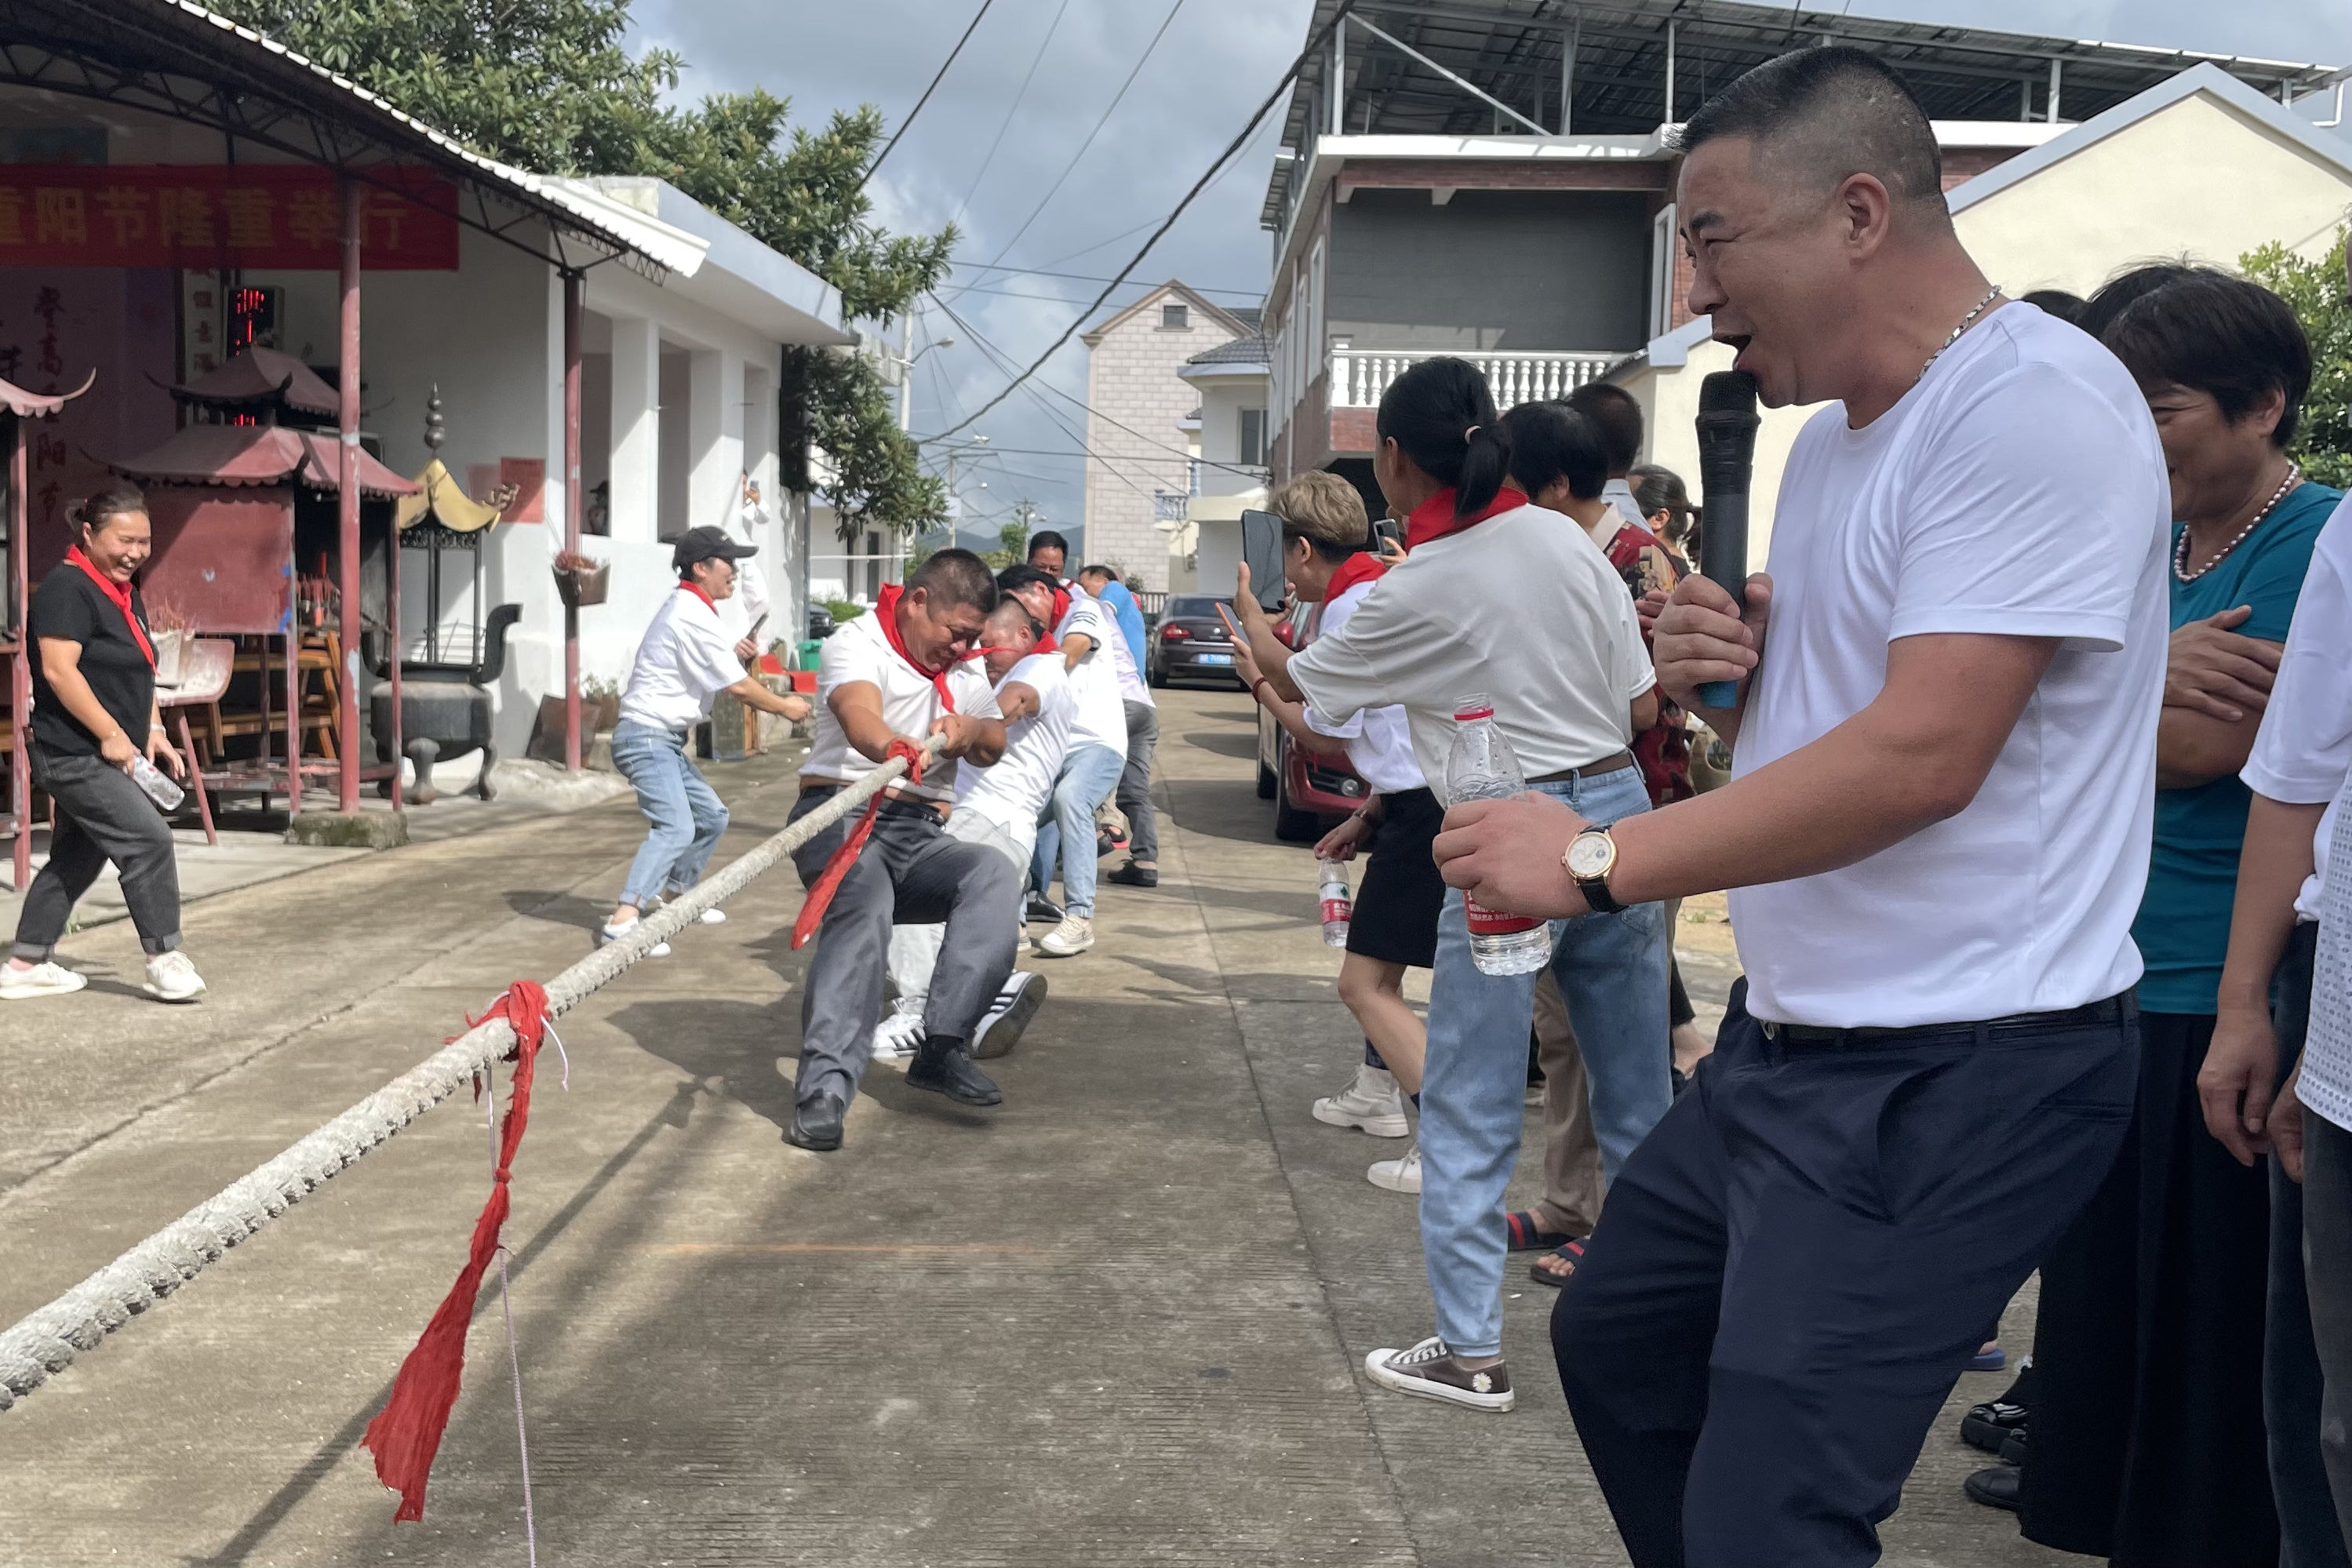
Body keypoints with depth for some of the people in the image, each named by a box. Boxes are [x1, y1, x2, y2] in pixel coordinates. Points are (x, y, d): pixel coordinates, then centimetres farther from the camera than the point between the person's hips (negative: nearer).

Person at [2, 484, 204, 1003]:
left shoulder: (125, 594, 15)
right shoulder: (67, 588, -15)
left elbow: (138, 675, 22)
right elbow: (58, 670, -22)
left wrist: (152, 731, 10)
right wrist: (111, 733, -22)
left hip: (105, 757, 10)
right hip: (75, 755, -10)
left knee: (76, 859, 15)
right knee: (150, 842, -13)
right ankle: (165, 960, -7)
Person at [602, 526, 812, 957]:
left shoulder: (681, 608, 16)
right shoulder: (694, 617, -16)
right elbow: (738, 687, -14)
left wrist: (730, 654, 17)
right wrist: (786, 707, 0)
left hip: (666, 741, 11)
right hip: (648, 737, -11)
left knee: (712, 816, 20)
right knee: (676, 827, -26)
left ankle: (673, 895, 33)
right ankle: (623, 921, -37)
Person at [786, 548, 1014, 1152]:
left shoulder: (964, 667, 19)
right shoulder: (857, 643, -5)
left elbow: (996, 745, 17)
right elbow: (859, 712, -27)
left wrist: (969, 730, -10)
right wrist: (894, 748, -53)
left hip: (920, 836, 6)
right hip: (842, 816, -6)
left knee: (995, 874, -26)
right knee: (863, 905, -38)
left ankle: (942, 1048, -32)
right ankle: (823, 1089, -44)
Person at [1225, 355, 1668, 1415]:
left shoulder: (1415, 595, -11)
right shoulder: (1569, 543, 2)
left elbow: (1295, 681, 7)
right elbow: (1644, 709, 6)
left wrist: (1245, 609, 26)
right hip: (1618, 809, 6)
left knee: (1467, 1116, 5)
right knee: (1637, 1098, 15)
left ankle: (1471, 1351, 9)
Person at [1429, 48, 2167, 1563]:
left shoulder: (2035, 404, -18)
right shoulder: (1832, 435, 12)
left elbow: (1923, 754, -26)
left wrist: (1597, 860, -21)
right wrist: (1730, 673, 1)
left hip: (1953, 1079, -10)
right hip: (1791, 1042, 10)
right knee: (1616, 1340, 22)